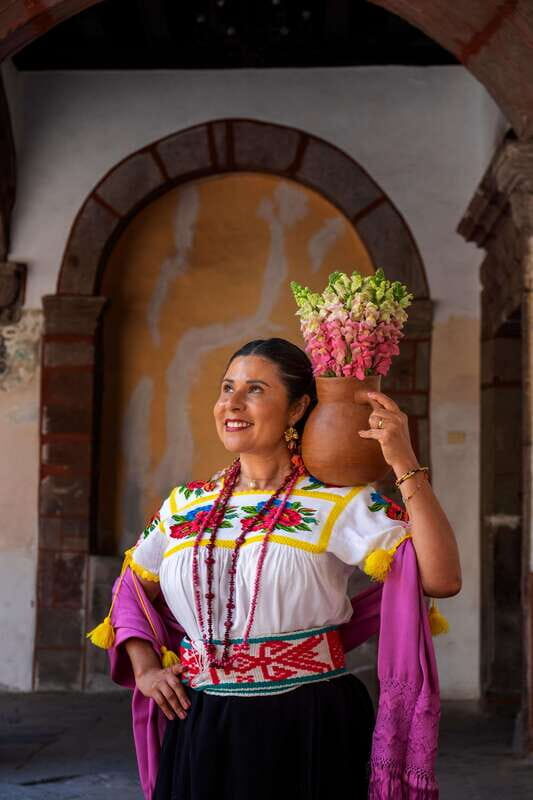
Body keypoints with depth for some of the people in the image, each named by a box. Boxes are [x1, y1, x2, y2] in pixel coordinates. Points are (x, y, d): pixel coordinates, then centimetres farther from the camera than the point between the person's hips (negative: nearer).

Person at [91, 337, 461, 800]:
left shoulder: (340, 502, -7)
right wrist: (145, 667, 5)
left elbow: (442, 580, -19)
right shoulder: (185, 504, 7)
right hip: (200, 732, 4)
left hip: (307, 732, -4)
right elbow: (132, 589, 21)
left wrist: (405, 465, -22)